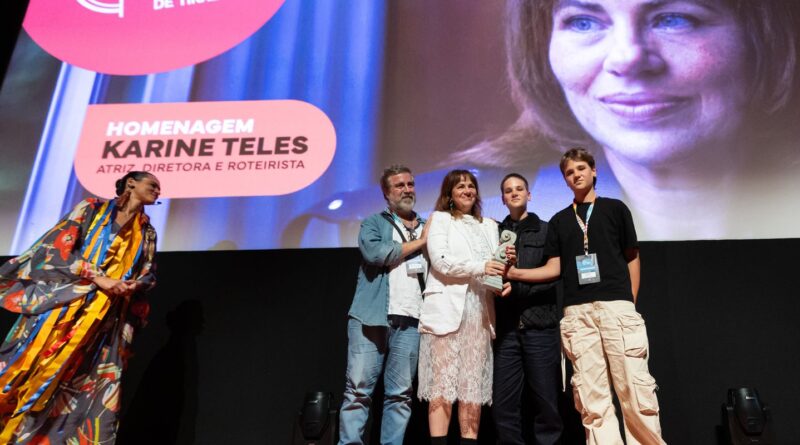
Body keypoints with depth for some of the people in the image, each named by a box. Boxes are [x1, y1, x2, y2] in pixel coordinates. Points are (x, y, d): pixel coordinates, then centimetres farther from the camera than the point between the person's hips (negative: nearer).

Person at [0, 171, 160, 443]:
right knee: (33, 371, -5)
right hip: (64, 303, -3)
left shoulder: (147, 233, 17)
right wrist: (99, 278, -15)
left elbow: (148, 275, 15)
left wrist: (131, 286, -9)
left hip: (106, 319, 4)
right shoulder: (92, 209, 5)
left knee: (84, 385, -1)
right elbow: (58, 247, -4)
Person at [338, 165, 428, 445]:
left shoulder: (428, 228, 20)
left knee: (401, 393, 4)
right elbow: (374, 253, -11)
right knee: (358, 388, -3)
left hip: (410, 321, 3)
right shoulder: (374, 223, 10)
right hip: (371, 317, -3)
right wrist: (418, 243, -3)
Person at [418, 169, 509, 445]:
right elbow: (440, 260, -5)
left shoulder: (489, 225, 24)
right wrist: (479, 267, -16)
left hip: (480, 309, 4)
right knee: (443, 380, -8)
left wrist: (503, 278, -8)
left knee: (474, 382, 1)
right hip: (448, 307, -4)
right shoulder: (440, 218, 10)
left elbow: (495, 265, 16)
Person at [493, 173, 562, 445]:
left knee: (546, 398, 2)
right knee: (503, 402, 2)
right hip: (507, 328, 2)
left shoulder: (546, 230, 11)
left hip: (540, 324, -1)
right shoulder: (496, 233, 15)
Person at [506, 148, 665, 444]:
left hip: (616, 307, -2)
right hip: (577, 312, 2)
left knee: (634, 389, -8)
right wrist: (514, 272, -1)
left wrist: (630, 303, 4)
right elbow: (554, 268, 13)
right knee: (591, 396, -2)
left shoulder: (614, 208, 14)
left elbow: (632, 258, 13)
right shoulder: (560, 220, 19)